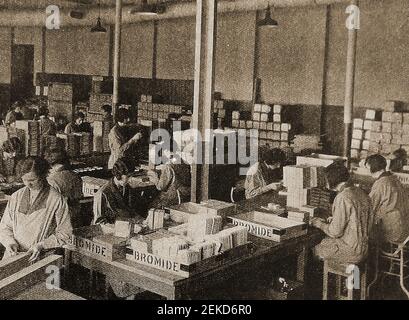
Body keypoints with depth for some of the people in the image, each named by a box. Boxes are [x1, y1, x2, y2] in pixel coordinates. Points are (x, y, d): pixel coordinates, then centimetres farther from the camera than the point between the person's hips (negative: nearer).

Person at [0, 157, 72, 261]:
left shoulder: (56, 200, -5)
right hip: (14, 253, 3)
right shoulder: (16, 197, 9)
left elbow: (64, 234, -2)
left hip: (42, 257, -2)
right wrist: (9, 242, -4)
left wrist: (42, 245, -13)